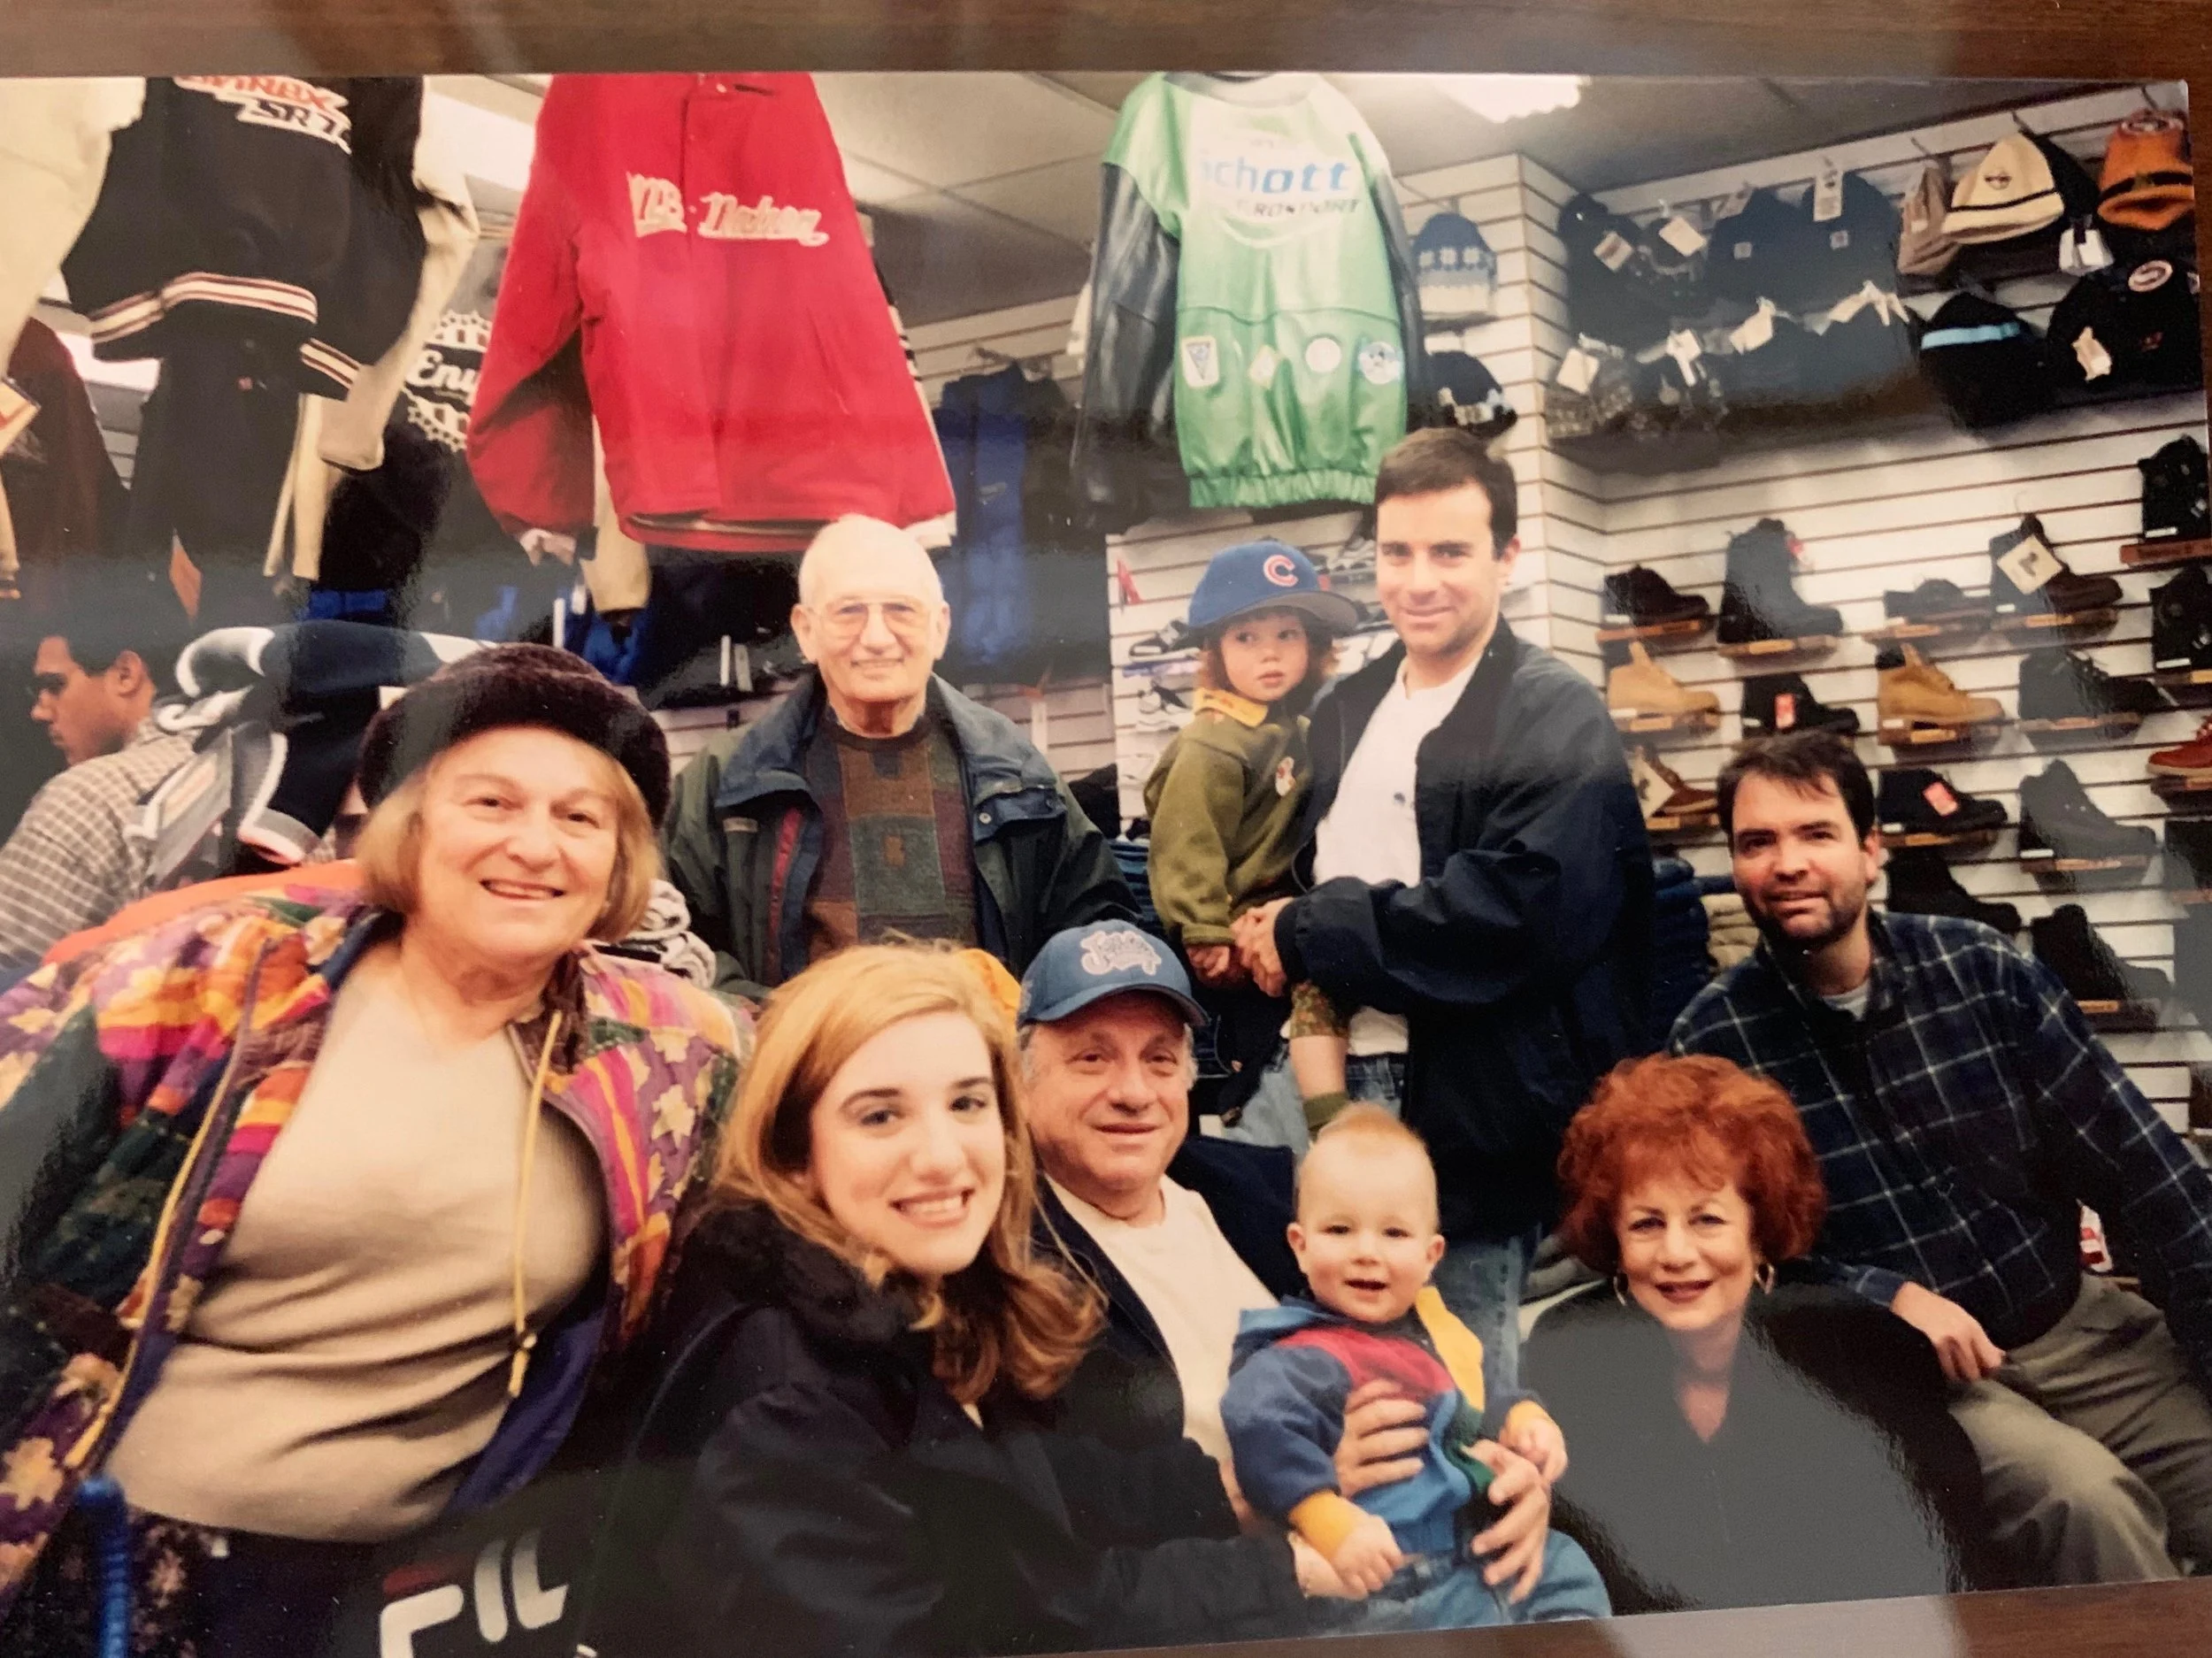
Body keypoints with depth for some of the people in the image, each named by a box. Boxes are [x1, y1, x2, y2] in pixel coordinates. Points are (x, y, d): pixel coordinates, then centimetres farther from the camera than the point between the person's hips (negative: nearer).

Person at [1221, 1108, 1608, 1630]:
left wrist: (1523, 1417, 2)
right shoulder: (1315, 1361, -25)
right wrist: (1332, 1521, -43)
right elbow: (1256, 1421, -43)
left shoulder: (1429, 1328, 4)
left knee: (1566, 1564, 21)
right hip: (1393, 1581, -9)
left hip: (1475, 1545, 9)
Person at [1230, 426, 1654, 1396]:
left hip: (1468, 1106, -6)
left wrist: (1310, 936, -14)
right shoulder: (1346, 710, 14)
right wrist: (1268, 936, -3)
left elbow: (1520, 910, -22)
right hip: (1329, 1070, 6)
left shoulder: (1556, 720, -9)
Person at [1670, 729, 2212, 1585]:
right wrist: (1887, 1297, -18)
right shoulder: (1715, 1039, -8)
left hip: (2079, 1324, 3)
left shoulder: (1982, 968, -2)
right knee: (2087, 1498, -27)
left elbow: (2140, 1166, -2)